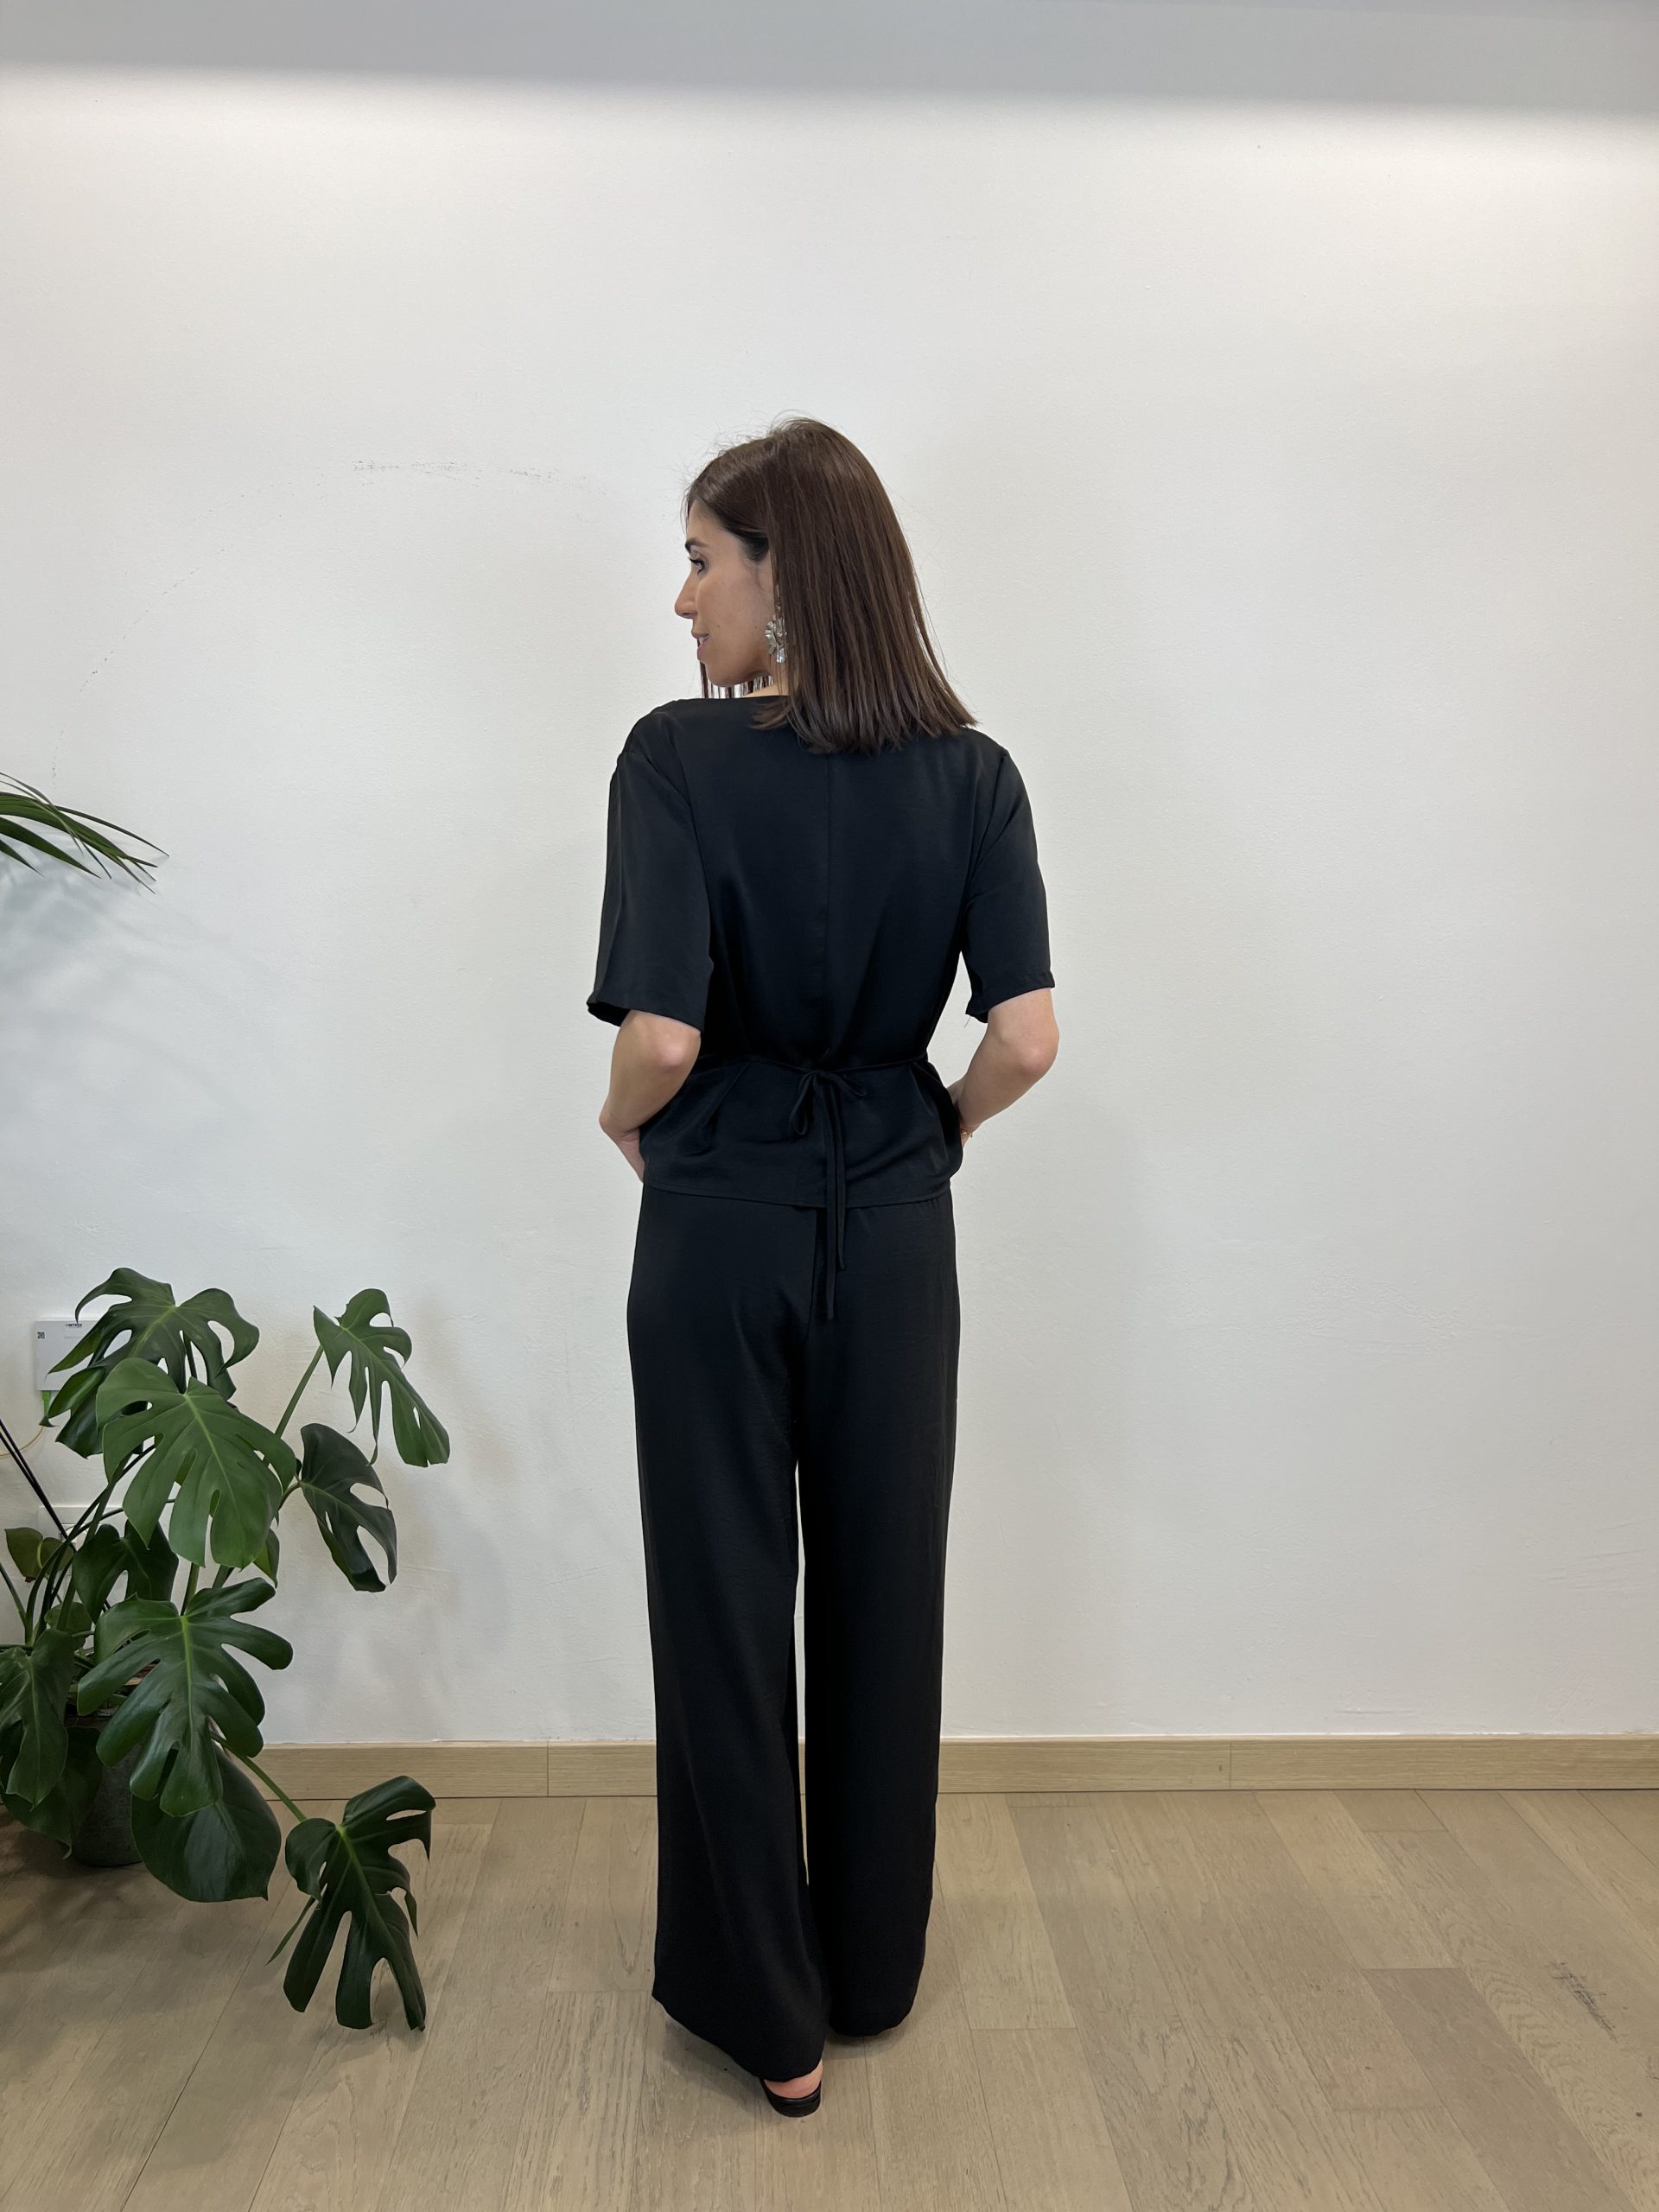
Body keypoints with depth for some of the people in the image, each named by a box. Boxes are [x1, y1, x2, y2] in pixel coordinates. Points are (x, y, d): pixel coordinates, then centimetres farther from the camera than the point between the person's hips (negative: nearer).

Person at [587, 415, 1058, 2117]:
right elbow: (1025, 1037, -12)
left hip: (718, 1228, -3)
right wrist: (936, 1129, 7)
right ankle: (872, 1966, 38)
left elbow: (662, 1037, -22)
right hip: (894, 1228, 3)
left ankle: (764, 2009, 30)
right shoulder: (972, 773, -3)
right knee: (884, 1596, 18)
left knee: (724, 1608, 13)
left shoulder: (679, 757, -13)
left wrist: (624, 1119, 0)